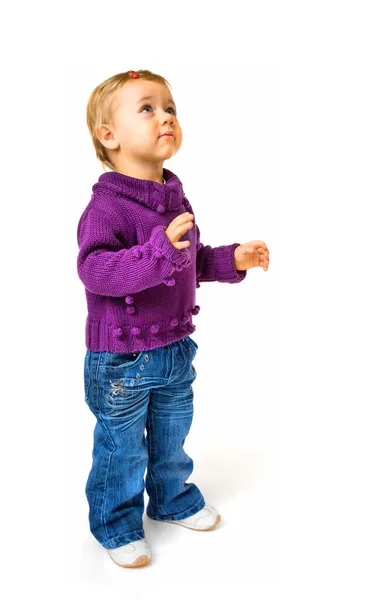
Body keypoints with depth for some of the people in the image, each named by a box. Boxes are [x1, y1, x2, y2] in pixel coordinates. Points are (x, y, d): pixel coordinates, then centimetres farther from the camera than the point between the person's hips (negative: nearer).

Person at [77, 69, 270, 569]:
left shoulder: (175, 198, 5)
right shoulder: (106, 205, -20)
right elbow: (93, 269, -32)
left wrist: (233, 259, 3)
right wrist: (159, 251, -40)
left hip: (175, 349, 7)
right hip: (121, 359, -7)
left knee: (172, 438, 25)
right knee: (121, 449, 11)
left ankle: (174, 500, 50)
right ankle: (116, 525, 35)